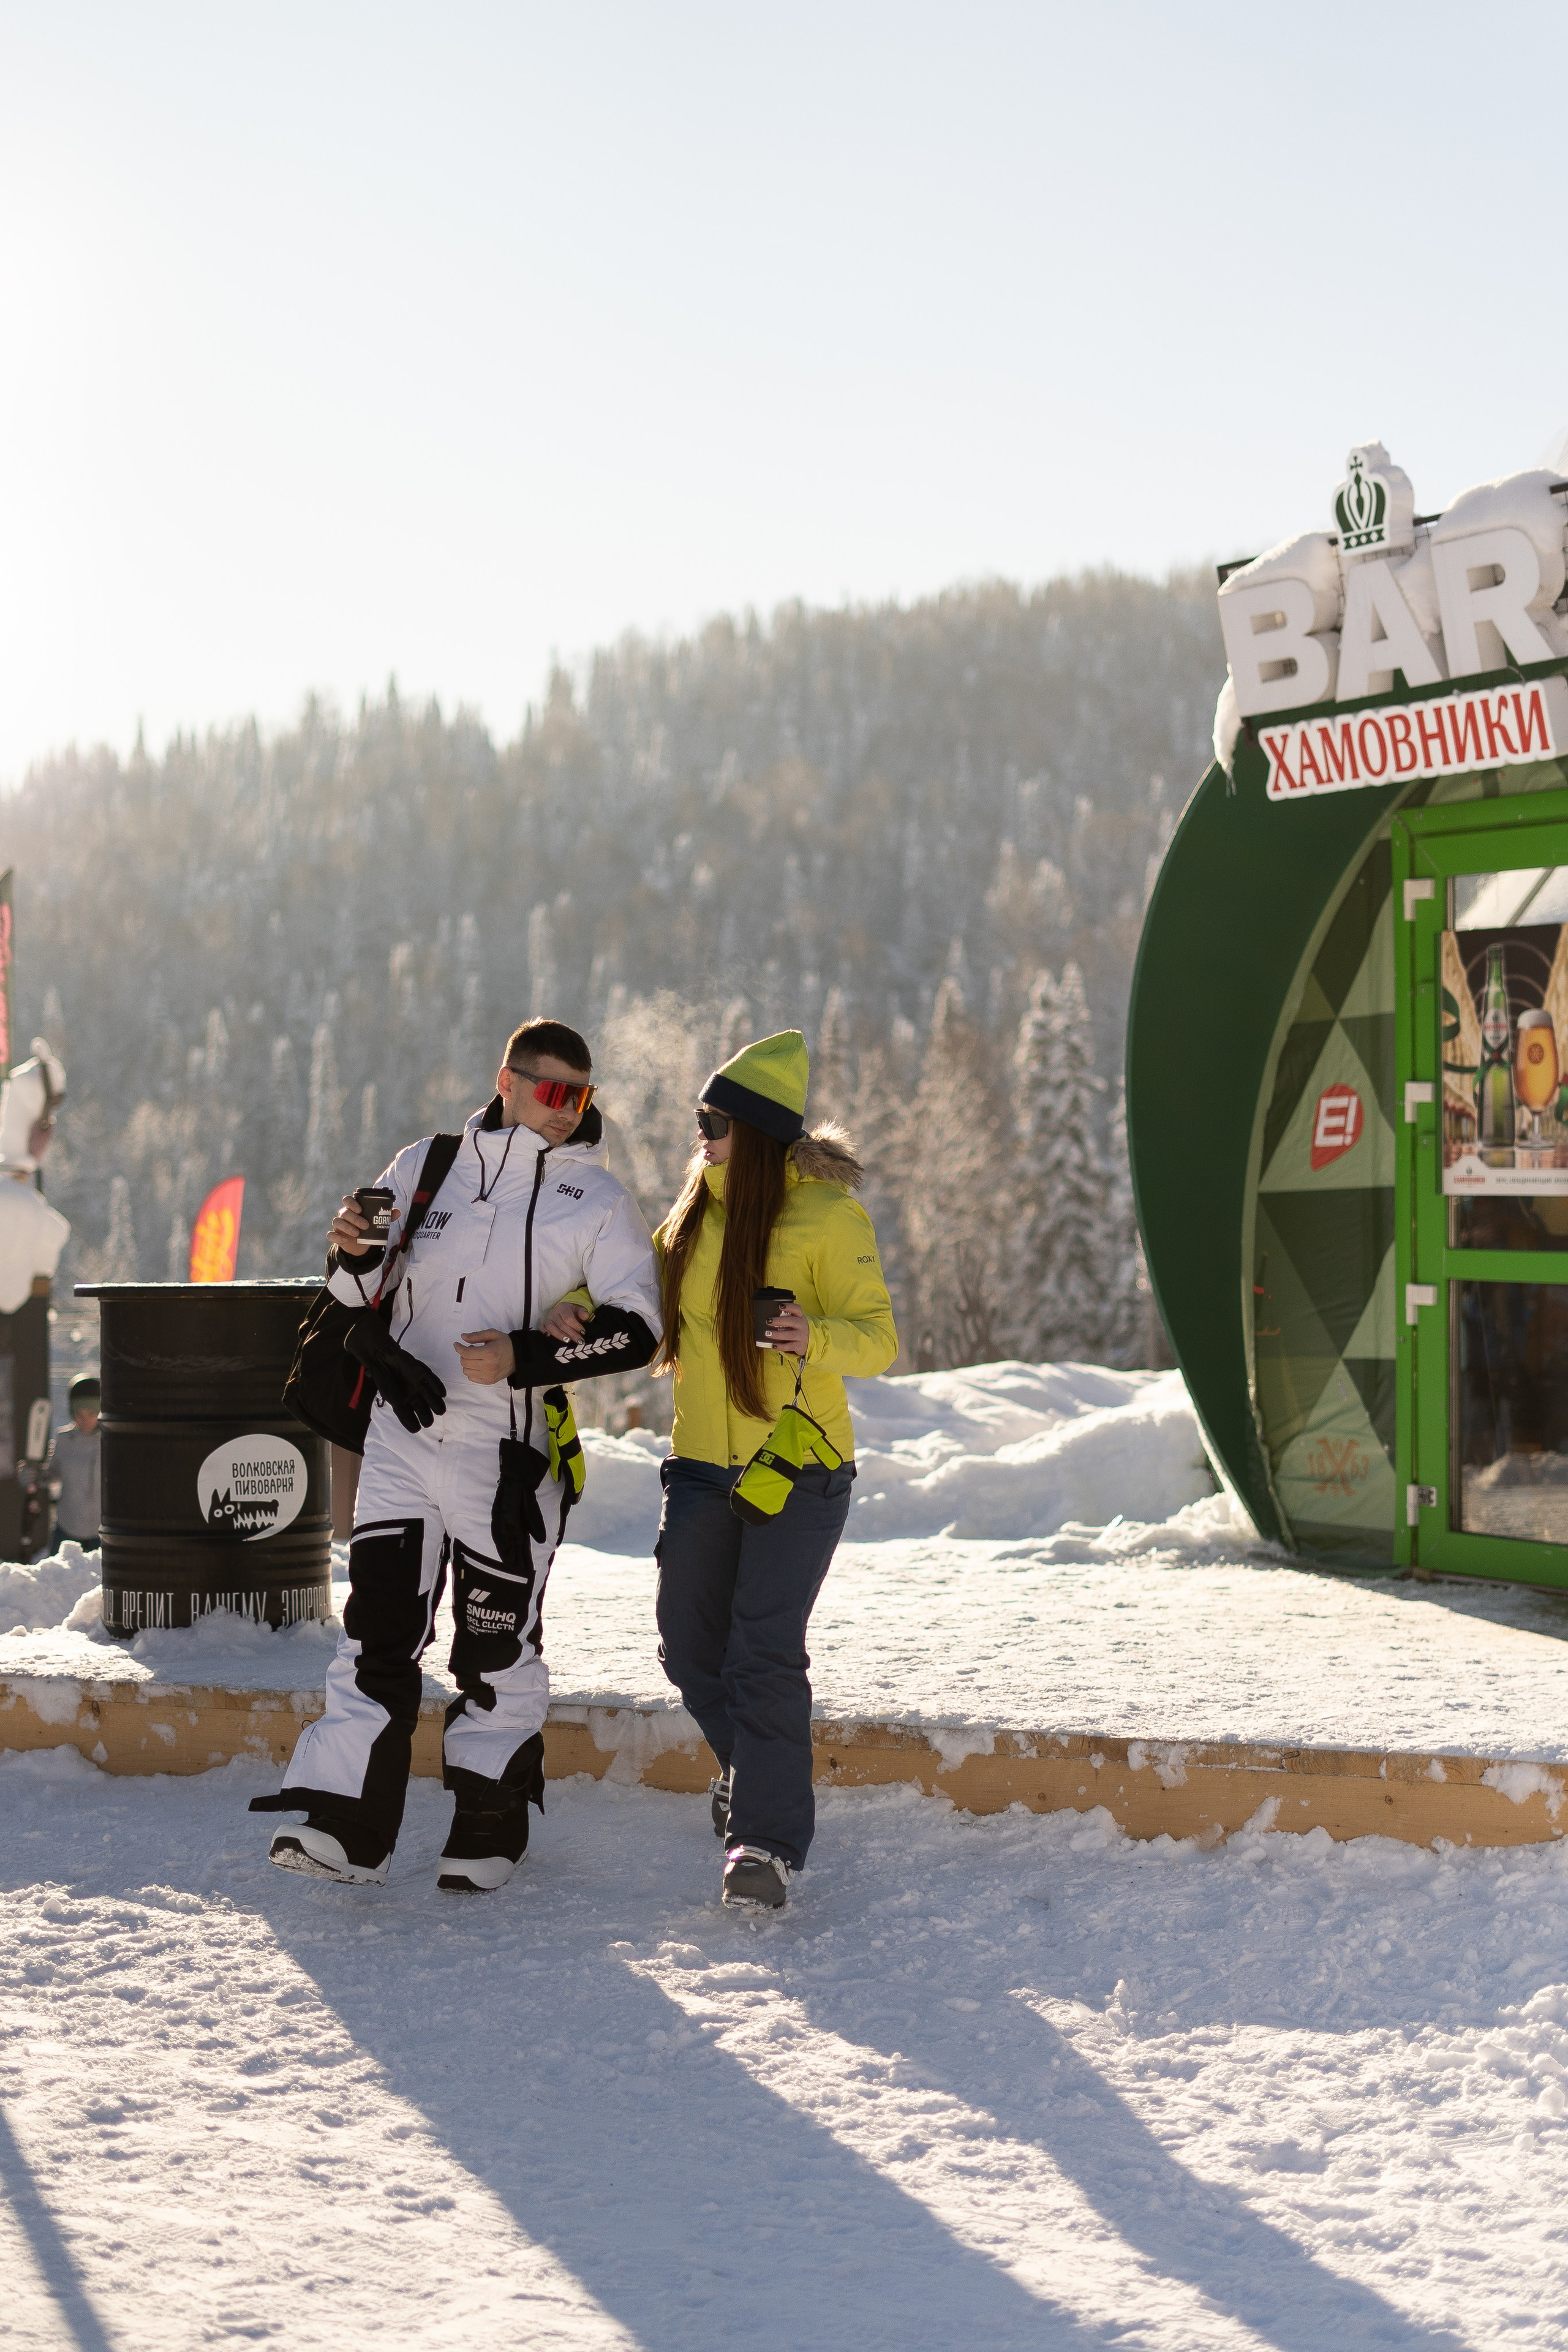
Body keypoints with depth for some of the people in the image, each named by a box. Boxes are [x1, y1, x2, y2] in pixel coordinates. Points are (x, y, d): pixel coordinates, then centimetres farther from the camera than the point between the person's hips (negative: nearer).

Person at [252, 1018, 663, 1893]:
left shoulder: (598, 1201, 0)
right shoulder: (424, 1167, 9)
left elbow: (635, 1329, -8)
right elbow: (365, 1293, 17)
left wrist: (526, 1358, -19)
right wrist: (355, 1253, -7)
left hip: (507, 1455, -3)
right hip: (403, 1437, 3)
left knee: (498, 1647, 5)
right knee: (378, 1632, 0)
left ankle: (490, 1836, 17)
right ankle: (349, 1828, 3)